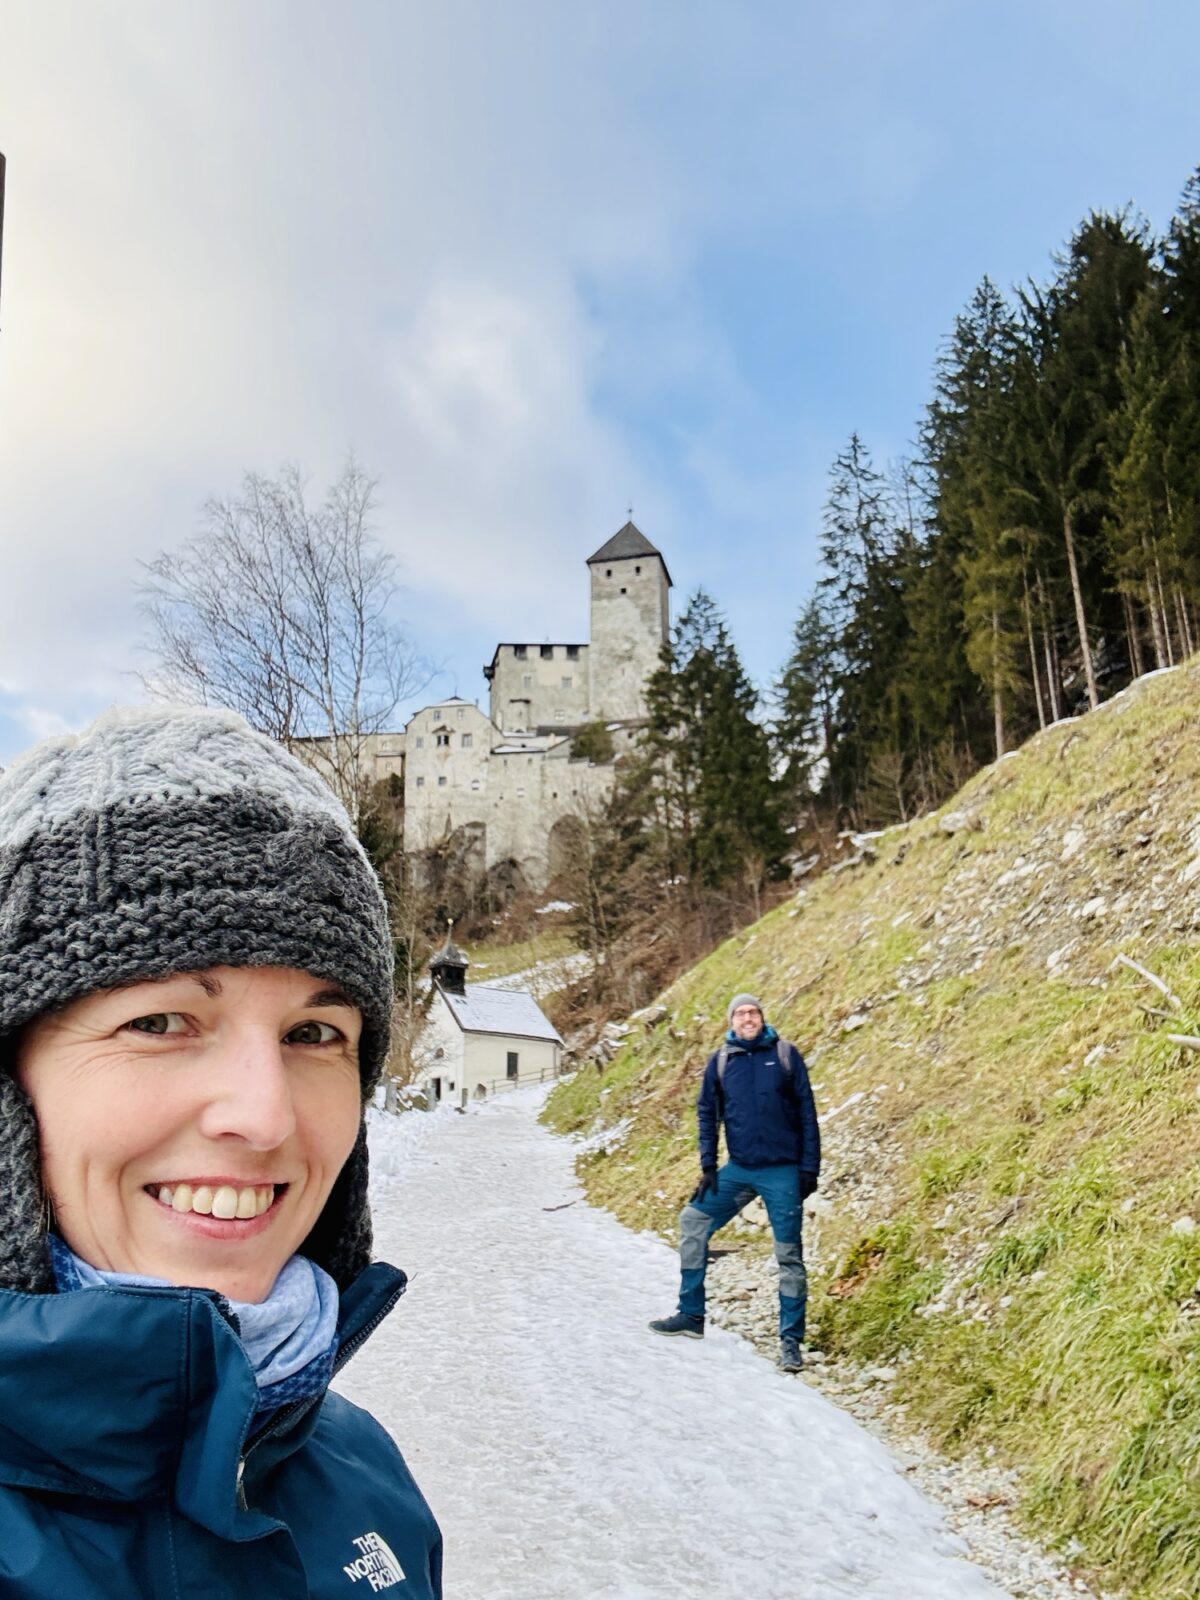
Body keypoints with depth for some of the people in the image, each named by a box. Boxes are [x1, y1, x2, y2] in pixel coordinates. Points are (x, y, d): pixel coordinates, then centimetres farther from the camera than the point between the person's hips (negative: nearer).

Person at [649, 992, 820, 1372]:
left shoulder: (786, 1055, -3)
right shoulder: (719, 1062, 3)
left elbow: (807, 1113, -1)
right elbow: (707, 1113, 9)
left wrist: (809, 1168, -5)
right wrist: (708, 1166, 1)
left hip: (783, 1173, -3)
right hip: (738, 1170, 3)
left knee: (789, 1256, 1)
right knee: (692, 1222, 2)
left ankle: (791, 1341, 14)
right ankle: (691, 1315, 15)